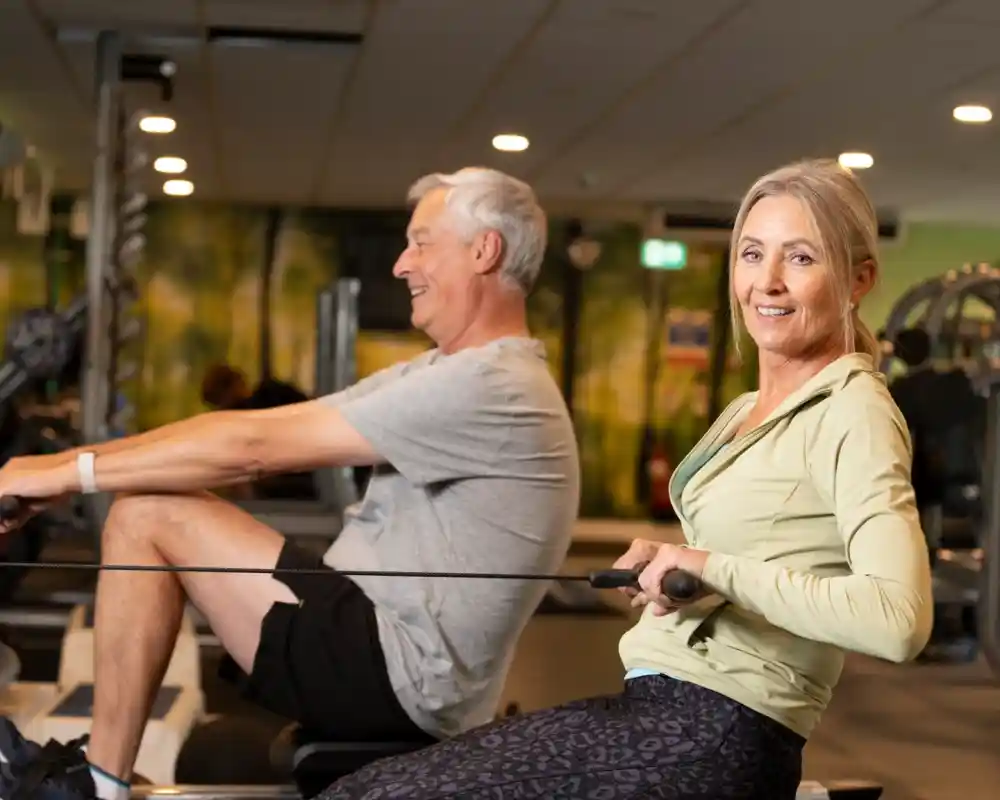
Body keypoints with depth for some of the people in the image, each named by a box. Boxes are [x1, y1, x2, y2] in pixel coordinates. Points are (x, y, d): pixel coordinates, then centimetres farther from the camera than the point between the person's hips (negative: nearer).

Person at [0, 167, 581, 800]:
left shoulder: (491, 390, -18)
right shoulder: (446, 373, 13)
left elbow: (257, 446, -19)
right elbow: (268, 429, 7)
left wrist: (73, 471, -12)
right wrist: (71, 464, 1)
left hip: (402, 681, -10)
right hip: (395, 664, 10)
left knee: (147, 518, -11)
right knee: (142, 506, 9)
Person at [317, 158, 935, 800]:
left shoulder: (852, 412, -11)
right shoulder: (746, 412, 17)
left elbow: (899, 622, -25)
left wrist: (717, 570, -22)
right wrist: (665, 565, 9)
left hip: (717, 732, -9)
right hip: (663, 704, 9)